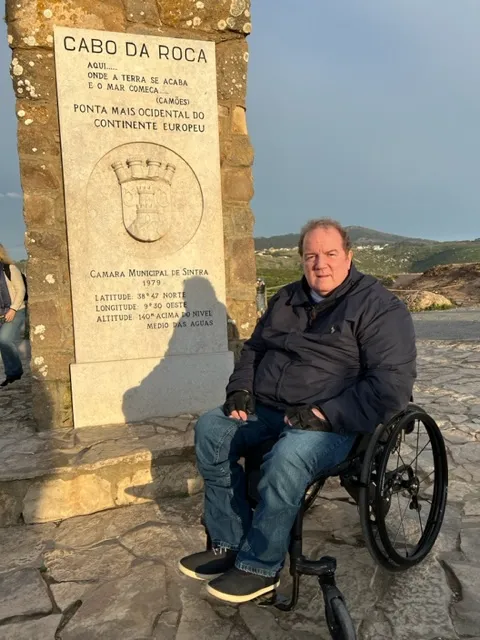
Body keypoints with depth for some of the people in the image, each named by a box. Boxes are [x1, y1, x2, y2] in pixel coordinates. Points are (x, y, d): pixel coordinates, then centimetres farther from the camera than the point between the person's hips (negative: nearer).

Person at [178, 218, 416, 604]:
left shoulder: (379, 307, -6)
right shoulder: (287, 299, 15)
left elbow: (391, 384, -16)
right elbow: (254, 349, 25)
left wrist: (324, 415, -22)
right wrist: (241, 389, 5)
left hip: (331, 423, -6)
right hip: (265, 410, 7)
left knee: (286, 458, -35)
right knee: (210, 429, -12)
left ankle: (261, 567, -11)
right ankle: (229, 545, -4)